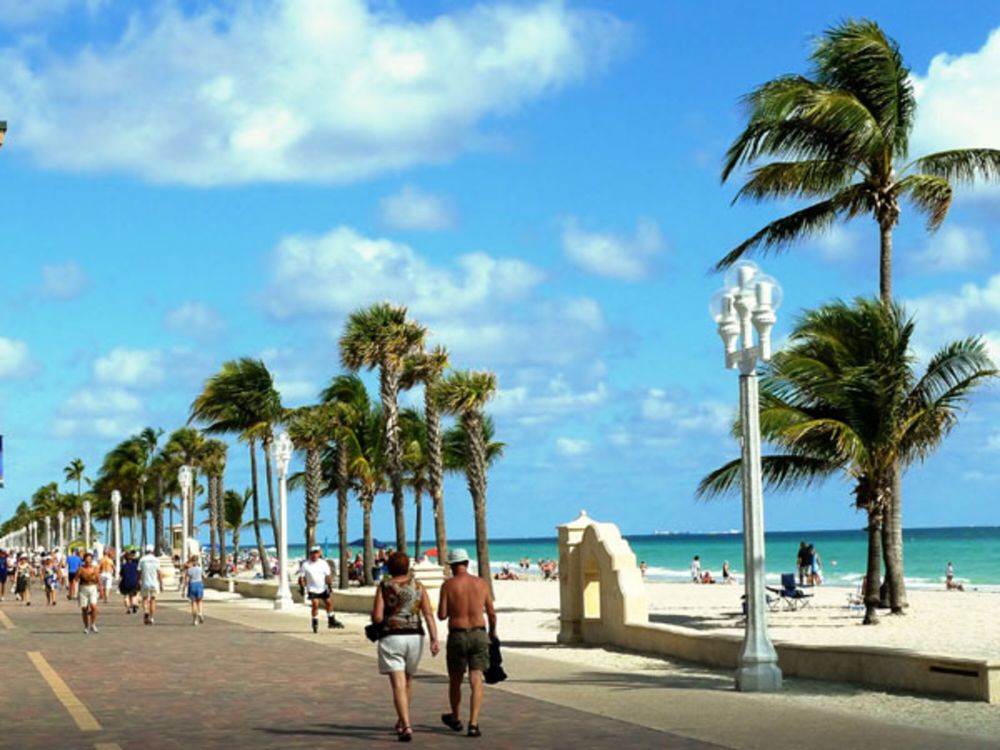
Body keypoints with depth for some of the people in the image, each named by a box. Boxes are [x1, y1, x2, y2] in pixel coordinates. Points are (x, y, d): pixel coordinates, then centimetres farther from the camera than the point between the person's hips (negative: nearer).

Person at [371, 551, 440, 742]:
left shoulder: (384, 587, -2)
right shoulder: (418, 586, 5)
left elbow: (377, 617, -8)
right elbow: (429, 614, -4)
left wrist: (375, 617, 15)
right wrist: (434, 639, -7)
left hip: (391, 638, -3)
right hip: (415, 637, 3)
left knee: (398, 685, -6)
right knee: (407, 681, 22)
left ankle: (406, 727, -19)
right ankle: (401, 722, 35)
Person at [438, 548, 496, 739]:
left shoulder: (448, 585, -5)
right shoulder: (482, 583, 2)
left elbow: (441, 615, -6)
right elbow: (492, 613, 6)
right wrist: (493, 632, 23)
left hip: (457, 636, -1)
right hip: (479, 635, 1)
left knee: (455, 680, 17)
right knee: (476, 682, -2)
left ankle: (455, 719, 34)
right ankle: (473, 724, -12)